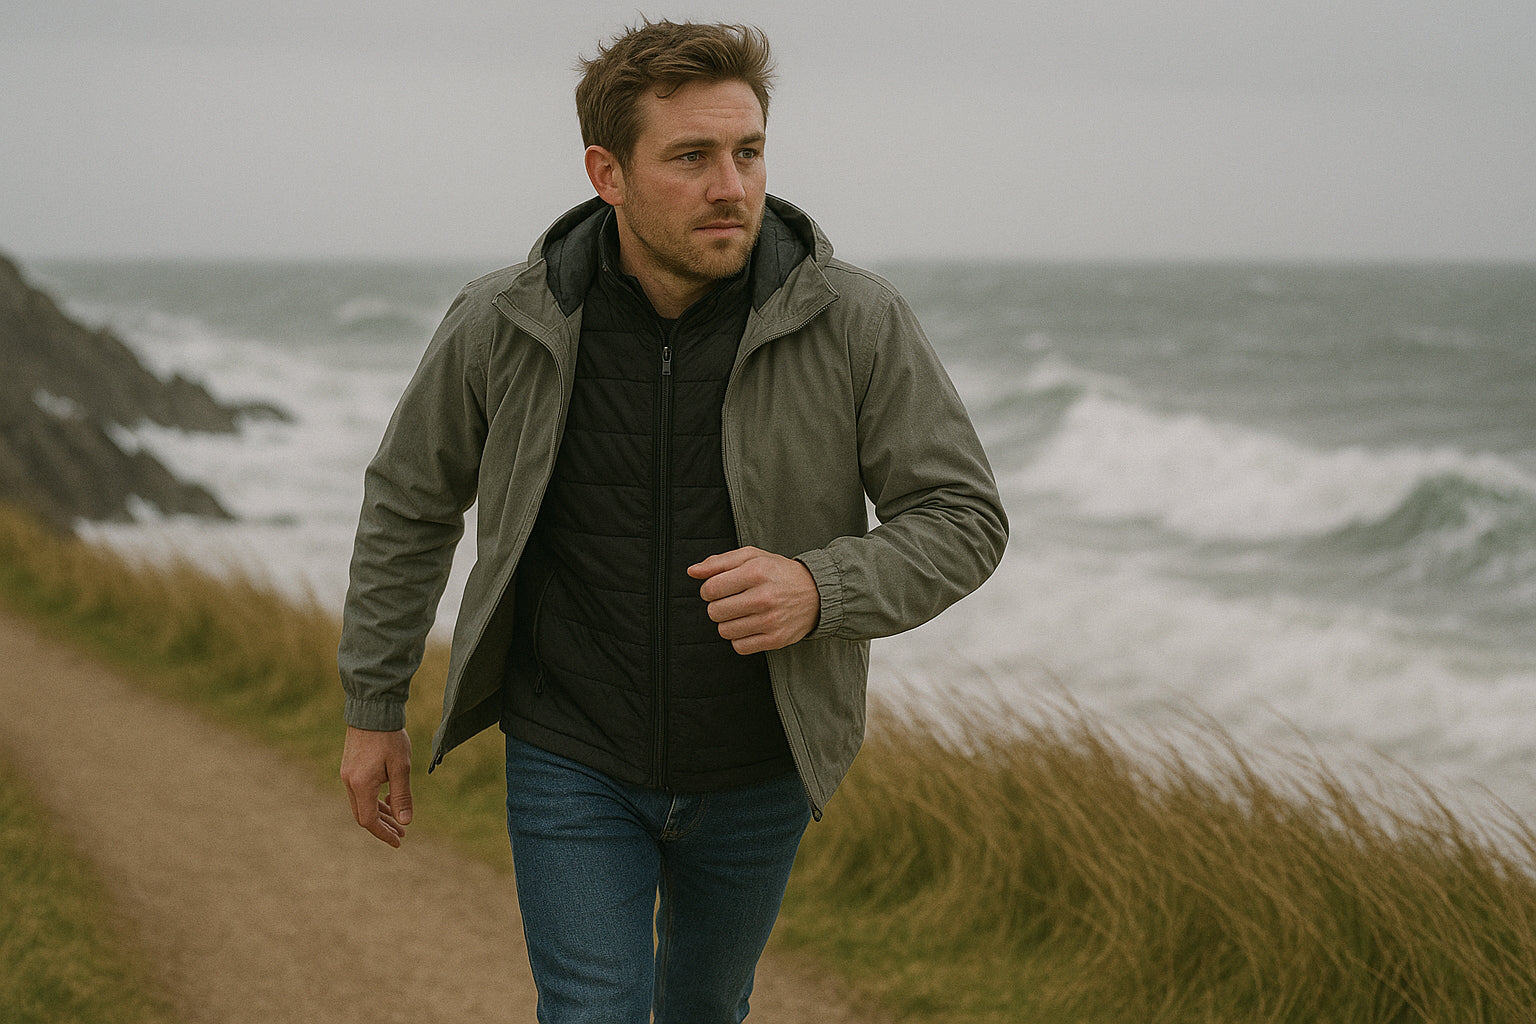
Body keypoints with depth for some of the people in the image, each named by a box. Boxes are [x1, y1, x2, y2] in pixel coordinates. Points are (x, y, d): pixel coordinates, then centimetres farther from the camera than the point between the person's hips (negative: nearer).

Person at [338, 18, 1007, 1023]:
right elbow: (412, 500, 1)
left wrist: (820, 590, -31)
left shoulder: (860, 323, -18)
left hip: (755, 771, 2)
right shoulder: (502, 326, -15)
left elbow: (962, 520, -12)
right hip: (572, 761, -1)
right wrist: (373, 709, 6)